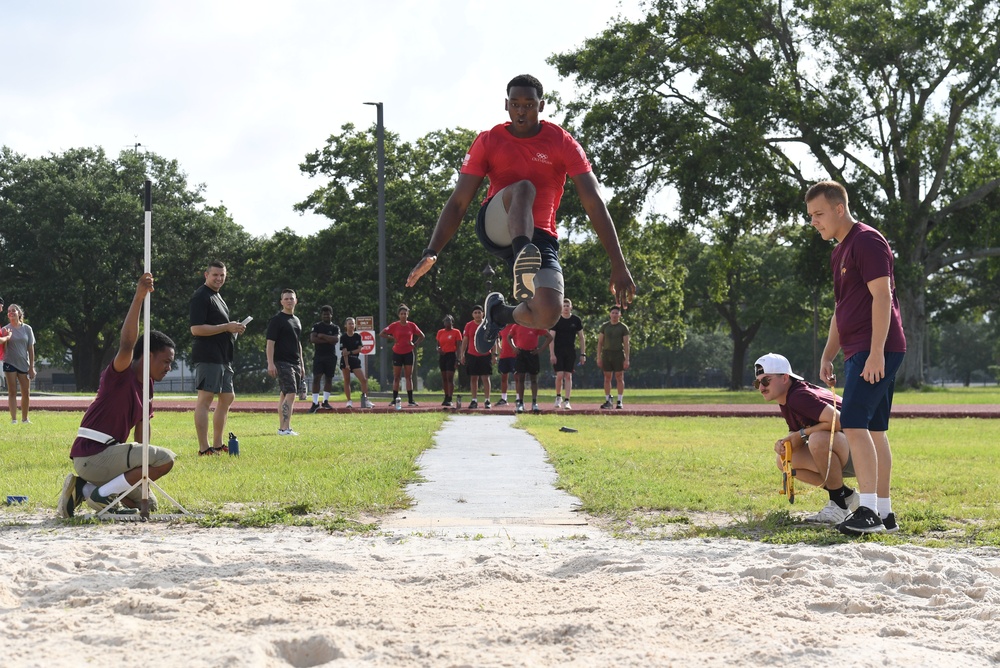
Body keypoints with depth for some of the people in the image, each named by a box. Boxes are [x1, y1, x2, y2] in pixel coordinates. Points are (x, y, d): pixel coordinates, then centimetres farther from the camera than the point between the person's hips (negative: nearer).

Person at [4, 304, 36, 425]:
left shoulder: (27, 329, 3)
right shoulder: (6, 329, -1)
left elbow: (31, 349, 5)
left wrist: (31, 367, 2)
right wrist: (6, 337, -22)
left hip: (24, 364, 2)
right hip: (10, 364, -2)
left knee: (26, 393, 6)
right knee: (12, 392, -1)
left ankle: (25, 418, 19)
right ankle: (13, 419, -1)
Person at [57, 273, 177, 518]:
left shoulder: (147, 389, 17)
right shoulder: (121, 373, -9)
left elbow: (140, 438, 19)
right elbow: (127, 344, -30)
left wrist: (142, 473, 16)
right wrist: (139, 297, -37)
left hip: (104, 457, 10)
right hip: (93, 455, -10)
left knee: (148, 504, 18)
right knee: (166, 458, -18)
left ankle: (85, 488, 10)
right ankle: (102, 494, -12)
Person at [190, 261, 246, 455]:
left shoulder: (217, 296, 21)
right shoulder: (201, 296, -10)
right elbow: (196, 329, -19)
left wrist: (234, 329, 11)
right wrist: (226, 327, -19)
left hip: (223, 357, 11)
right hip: (208, 357, -11)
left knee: (227, 398, 14)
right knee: (205, 399, -10)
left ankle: (218, 444, 21)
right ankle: (204, 448, -10)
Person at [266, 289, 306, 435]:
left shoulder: (296, 320, 18)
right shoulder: (276, 320, -7)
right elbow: (270, 342, -12)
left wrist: (302, 365, 23)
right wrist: (270, 363, -20)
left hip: (295, 363, 8)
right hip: (282, 362, -8)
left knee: (285, 394, 12)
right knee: (290, 394, -18)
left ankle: (282, 427, 16)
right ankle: (285, 428, -23)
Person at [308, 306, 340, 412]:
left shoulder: (335, 328, 8)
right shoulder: (316, 326, 5)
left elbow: (336, 339, -10)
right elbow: (313, 339, -10)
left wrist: (322, 336, -10)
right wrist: (328, 340, -10)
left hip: (331, 356, 2)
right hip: (319, 355, -2)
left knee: (329, 379, 4)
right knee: (316, 378, -10)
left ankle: (325, 401, 13)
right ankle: (315, 403, -10)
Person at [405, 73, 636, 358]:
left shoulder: (562, 143, -2)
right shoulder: (488, 142, 1)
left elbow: (594, 203, -7)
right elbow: (458, 203, -1)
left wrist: (619, 265, -15)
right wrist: (431, 254, -14)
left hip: (540, 236, 1)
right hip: (496, 226, -1)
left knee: (548, 314, -22)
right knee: (523, 187, -31)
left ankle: (499, 312, 12)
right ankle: (523, 261, -51)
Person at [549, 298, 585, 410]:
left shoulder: (576, 320, 5)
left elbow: (581, 337, 10)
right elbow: (551, 338, -4)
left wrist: (583, 354, 4)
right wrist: (552, 354, -13)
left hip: (570, 351, 2)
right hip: (558, 351, -2)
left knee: (568, 376, -1)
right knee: (560, 375, -11)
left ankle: (567, 401, 0)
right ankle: (558, 397, 12)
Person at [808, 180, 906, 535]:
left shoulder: (867, 241, -11)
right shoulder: (840, 251, 20)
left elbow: (882, 297, -18)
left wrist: (876, 353, -23)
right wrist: (828, 356, 21)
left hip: (876, 350, -10)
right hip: (859, 353, 10)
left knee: (854, 424, -17)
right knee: (873, 430, 10)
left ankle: (869, 510, -20)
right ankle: (884, 513, 14)